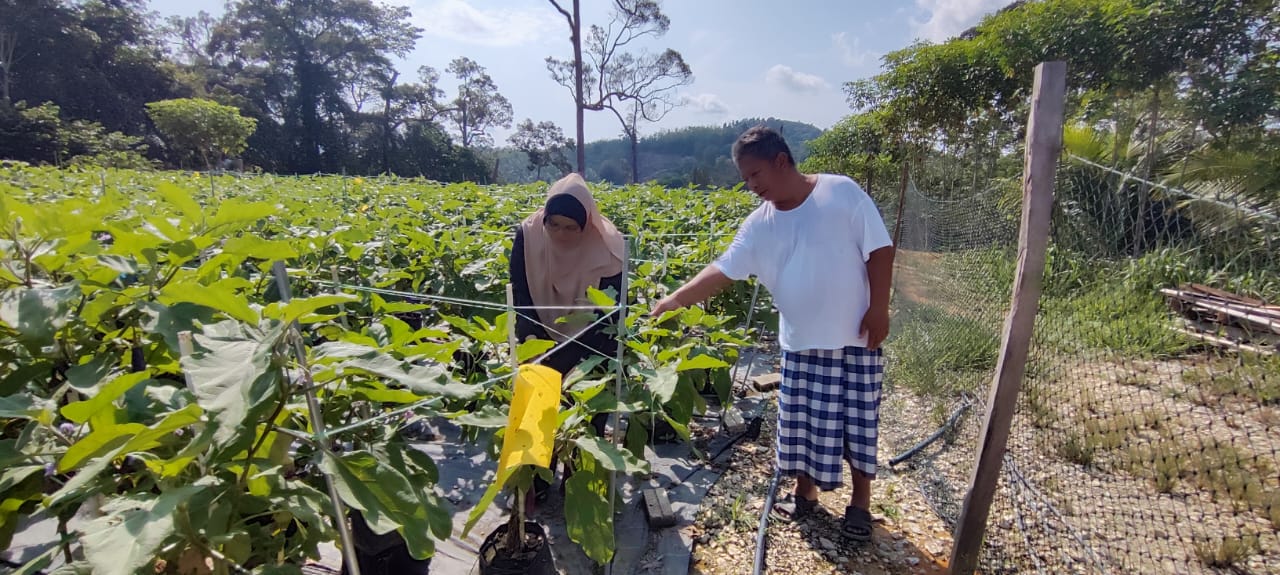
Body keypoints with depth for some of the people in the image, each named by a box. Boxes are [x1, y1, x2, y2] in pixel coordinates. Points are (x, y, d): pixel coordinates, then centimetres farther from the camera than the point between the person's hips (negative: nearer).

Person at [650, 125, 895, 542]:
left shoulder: (842, 192, -10)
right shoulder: (759, 225, 0)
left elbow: (880, 250, -7)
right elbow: (722, 271, -4)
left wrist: (878, 307, -13)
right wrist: (676, 299, -14)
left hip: (856, 336, -3)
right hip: (801, 341, 3)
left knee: (859, 420, 9)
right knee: (800, 421, 11)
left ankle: (860, 502, 30)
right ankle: (805, 491, 35)